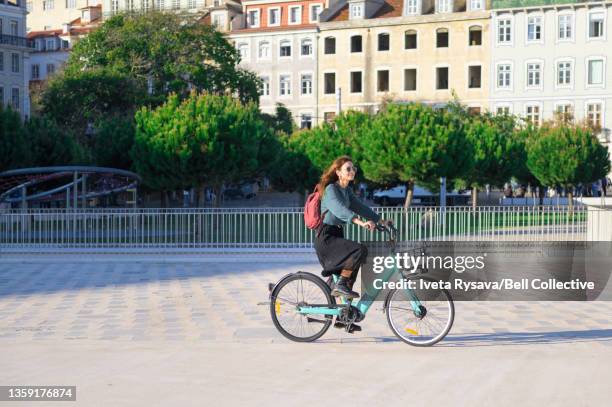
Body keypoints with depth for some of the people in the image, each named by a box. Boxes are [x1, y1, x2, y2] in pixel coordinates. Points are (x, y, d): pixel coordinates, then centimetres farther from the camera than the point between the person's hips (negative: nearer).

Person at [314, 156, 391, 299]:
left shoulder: (347, 190, 14)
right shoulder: (331, 189, -15)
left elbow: (360, 207, 19)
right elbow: (339, 209, -32)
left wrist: (381, 220, 11)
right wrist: (361, 222, -46)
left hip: (336, 235, 10)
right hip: (326, 237, -10)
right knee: (361, 250, -24)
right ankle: (341, 285, -17)